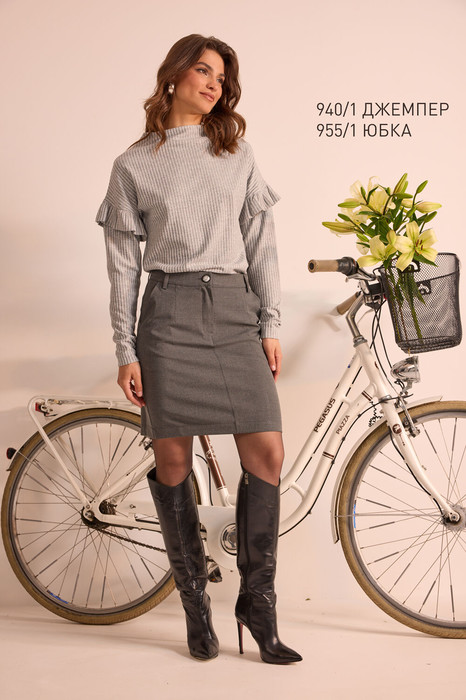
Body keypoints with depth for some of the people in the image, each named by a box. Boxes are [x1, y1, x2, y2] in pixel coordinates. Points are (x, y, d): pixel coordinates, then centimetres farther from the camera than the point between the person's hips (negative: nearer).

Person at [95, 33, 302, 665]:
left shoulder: (238, 152, 15)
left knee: (267, 452, -7)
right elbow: (123, 263, 6)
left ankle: (257, 602, 9)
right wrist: (126, 351, -1)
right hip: (169, 314, -2)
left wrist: (270, 325, 2)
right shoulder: (134, 165, 8)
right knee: (173, 461, -1)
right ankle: (195, 602, 16)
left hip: (235, 311, 2)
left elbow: (261, 241, 11)